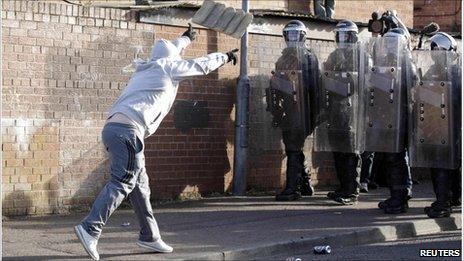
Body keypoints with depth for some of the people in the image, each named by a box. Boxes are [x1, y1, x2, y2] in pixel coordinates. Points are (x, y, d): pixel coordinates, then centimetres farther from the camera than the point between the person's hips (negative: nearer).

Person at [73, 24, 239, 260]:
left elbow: (168, 53, 50)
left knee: (140, 185, 14)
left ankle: (150, 237, 18)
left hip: (112, 127, 9)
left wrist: (186, 38, 67)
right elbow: (201, 66, 18)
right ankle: (90, 228, -27)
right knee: (122, 183, -14)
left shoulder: (145, 70, 29)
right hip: (128, 129, -9)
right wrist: (225, 57, 35)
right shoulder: (168, 67, 9)